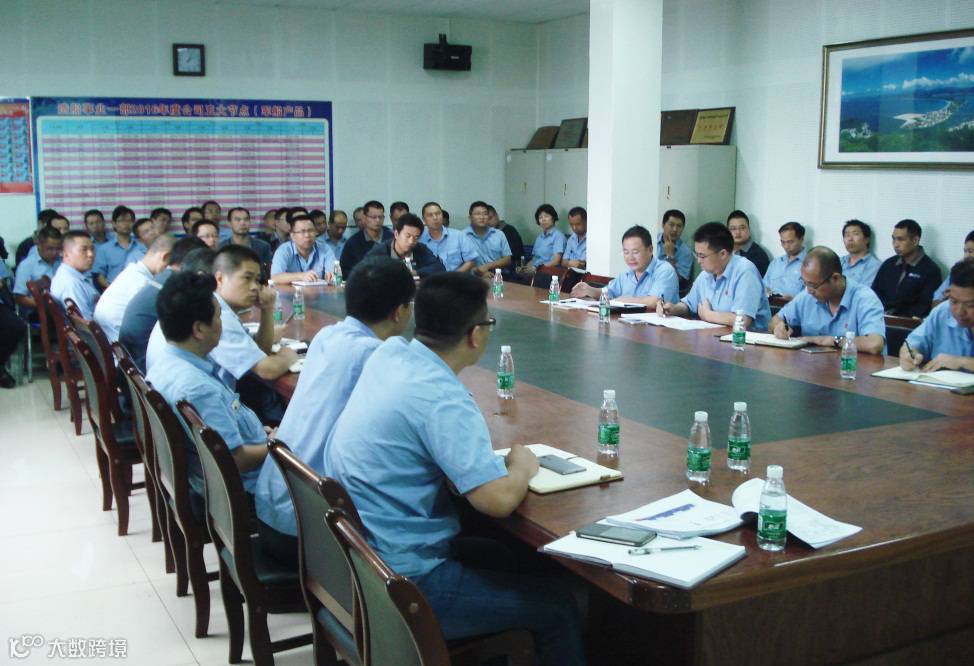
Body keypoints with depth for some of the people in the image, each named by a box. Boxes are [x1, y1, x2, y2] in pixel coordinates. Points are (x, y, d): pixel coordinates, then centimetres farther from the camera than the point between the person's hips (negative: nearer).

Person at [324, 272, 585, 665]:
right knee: (557, 608, 3)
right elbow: (499, 500, -30)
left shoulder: (388, 353, -1)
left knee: (494, 555, 29)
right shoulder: (442, 398, -26)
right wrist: (521, 466, -10)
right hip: (400, 584, -9)